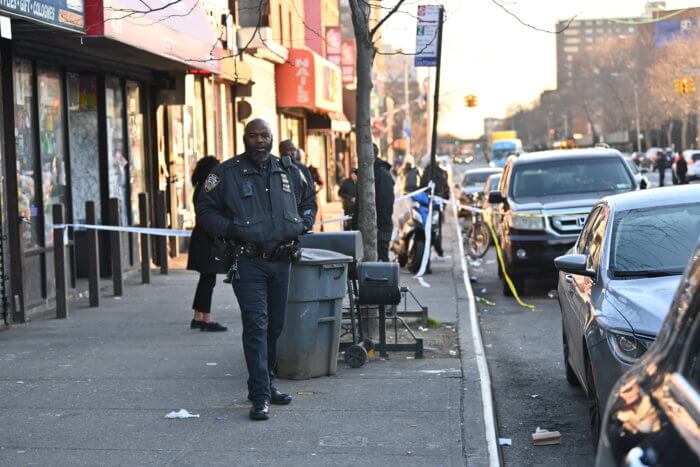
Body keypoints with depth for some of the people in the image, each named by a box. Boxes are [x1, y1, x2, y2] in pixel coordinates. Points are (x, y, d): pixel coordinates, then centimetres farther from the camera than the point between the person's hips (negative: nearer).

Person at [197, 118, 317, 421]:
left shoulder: (289, 171, 11)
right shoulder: (227, 173, -2)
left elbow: (308, 202, 25)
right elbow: (205, 210, 0)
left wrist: (303, 223, 6)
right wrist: (231, 230, -14)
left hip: (282, 261, 5)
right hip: (248, 263, -5)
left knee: (275, 326, 13)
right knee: (256, 326, -12)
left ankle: (263, 384, 27)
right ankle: (260, 397, -12)